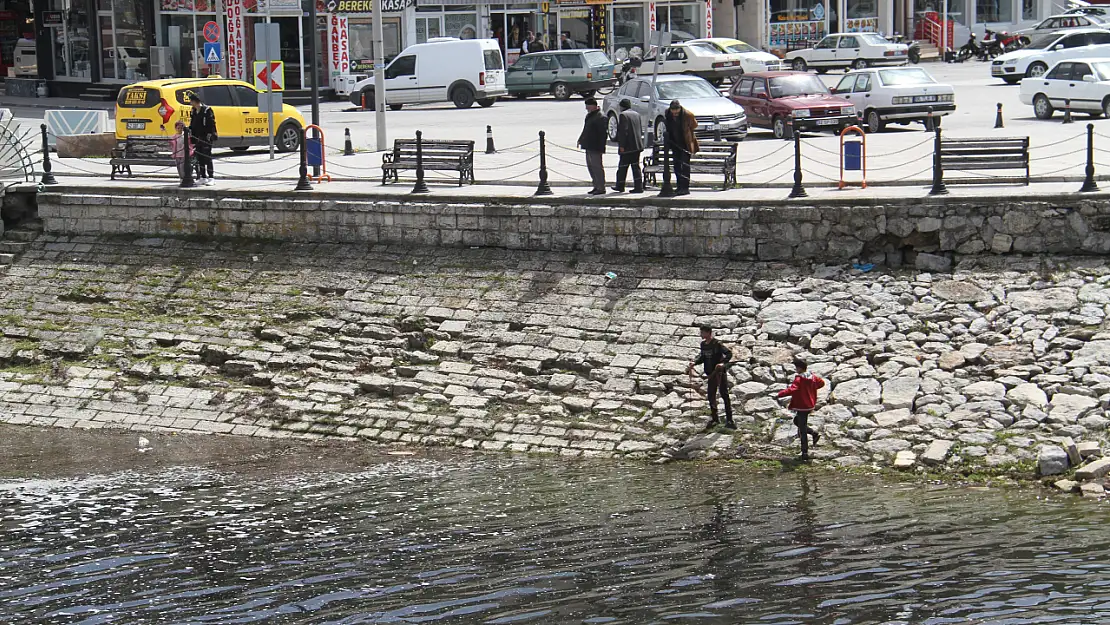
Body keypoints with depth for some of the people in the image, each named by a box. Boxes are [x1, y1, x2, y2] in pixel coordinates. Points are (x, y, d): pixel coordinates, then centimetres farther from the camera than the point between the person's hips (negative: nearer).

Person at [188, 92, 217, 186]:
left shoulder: (207, 110, -9)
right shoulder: (194, 111, 13)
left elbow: (212, 124, -12)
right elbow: (192, 124, 19)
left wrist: (210, 135, -18)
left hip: (206, 138, -7)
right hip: (197, 138, 7)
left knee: (207, 158, -7)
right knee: (199, 158, 8)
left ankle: (210, 178, -5)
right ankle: (203, 177, 14)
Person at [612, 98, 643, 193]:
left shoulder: (623, 115, -10)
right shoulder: (637, 114, 13)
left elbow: (623, 131, -17)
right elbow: (641, 130, 18)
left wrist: (621, 145, -15)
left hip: (628, 147, -8)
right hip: (637, 145, 8)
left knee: (623, 167, 3)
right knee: (636, 167, 8)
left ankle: (620, 185, 10)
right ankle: (638, 187, 3)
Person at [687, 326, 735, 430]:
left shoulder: (717, 344, -13)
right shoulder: (703, 344, 9)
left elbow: (729, 354, -20)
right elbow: (702, 358, 21)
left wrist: (723, 363, -35)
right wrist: (694, 363, 6)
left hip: (720, 372, -7)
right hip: (711, 374, 7)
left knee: (724, 394, -6)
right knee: (711, 396, 9)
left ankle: (729, 420, -3)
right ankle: (714, 419, 22)